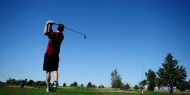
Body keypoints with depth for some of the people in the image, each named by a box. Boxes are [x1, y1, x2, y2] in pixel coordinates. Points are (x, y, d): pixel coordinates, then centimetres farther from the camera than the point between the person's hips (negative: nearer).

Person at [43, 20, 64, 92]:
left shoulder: (55, 34, -12)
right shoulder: (61, 36, 10)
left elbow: (45, 33, -27)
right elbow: (51, 33, 23)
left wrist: (47, 24, -14)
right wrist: (50, 26, 19)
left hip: (49, 55, -5)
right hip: (56, 56, 5)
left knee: (48, 71, 0)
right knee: (55, 70, 7)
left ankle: (48, 88, 0)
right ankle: (55, 81, -20)